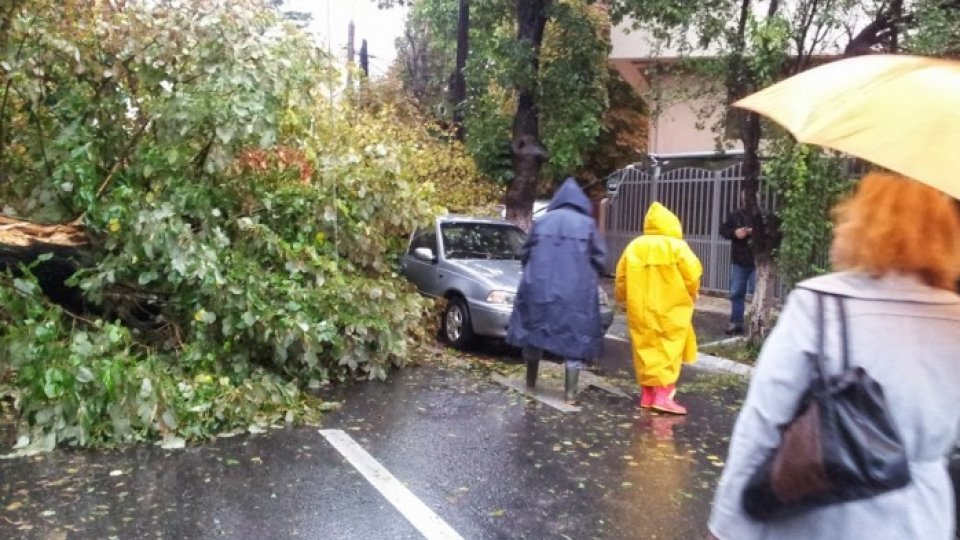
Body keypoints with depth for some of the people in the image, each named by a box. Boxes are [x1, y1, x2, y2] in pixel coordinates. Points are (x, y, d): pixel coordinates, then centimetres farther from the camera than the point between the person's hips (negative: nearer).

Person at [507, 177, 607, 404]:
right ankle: (570, 391, 2)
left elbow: (526, 253, 10)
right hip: (577, 292, -2)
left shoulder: (542, 221, 6)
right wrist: (590, 280, 19)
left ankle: (531, 380, 29)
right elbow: (599, 258, 1)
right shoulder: (587, 224, 0)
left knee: (534, 330, 17)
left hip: (538, 287, 2)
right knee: (575, 337, 5)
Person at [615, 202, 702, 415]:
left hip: (640, 310, 4)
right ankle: (663, 395, -5)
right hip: (670, 310, -3)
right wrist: (690, 297, 11)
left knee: (645, 349, 10)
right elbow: (692, 277, -8)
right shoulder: (678, 246, -6)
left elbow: (621, 278, 7)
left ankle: (647, 393, 15)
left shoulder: (634, 246, 4)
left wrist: (624, 298, 23)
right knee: (668, 350, 1)